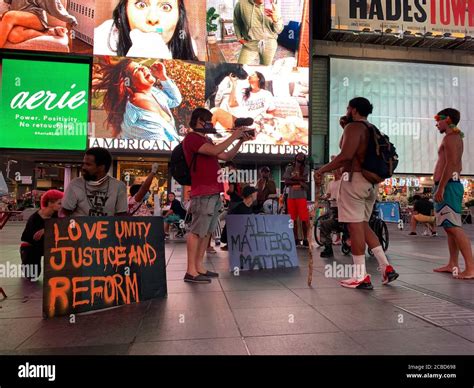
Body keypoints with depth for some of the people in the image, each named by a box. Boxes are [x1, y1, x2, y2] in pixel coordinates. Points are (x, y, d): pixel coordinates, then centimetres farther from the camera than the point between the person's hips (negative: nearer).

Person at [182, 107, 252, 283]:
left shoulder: (206, 140, 24)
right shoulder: (192, 138, -5)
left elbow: (226, 156, 25)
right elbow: (216, 151, -18)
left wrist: (241, 141, 16)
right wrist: (233, 137, -7)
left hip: (214, 192, 9)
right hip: (203, 193, -9)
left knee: (207, 232, 9)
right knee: (197, 232, -9)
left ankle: (199, 267, 14)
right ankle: (191, 271, -6)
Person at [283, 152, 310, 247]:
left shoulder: (305, 168, 8)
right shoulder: (289, 168, 10)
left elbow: (304, 178, -9)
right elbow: (286, 182, -2)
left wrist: (292, 178, -5)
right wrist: (299, 181, -8)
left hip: (301, 196, -2)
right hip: (291, 196, 2)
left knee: (304, 219, -6)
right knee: (293, 219, 4)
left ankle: (305, 239, 1)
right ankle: (296, 238, 12)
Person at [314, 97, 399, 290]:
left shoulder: (354, 127, -8)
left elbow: (346, 155, -22)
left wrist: (322, 170, -16)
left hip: (355, 179, -9)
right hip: (371, 183, 9)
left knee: (355, 226, -4)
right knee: (363, 225, 17)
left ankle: (361, 277, 1)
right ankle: (386, 267, 15)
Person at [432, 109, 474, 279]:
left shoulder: (450, 137, -8)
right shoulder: (456, 137, 23)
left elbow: (451, 163, -20)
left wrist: (441, 187, -24)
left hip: (447, 185, -11)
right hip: (450, 185, 11)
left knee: (454, 227, -14)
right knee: (450, 227, 12)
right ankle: (452, 264, 17)